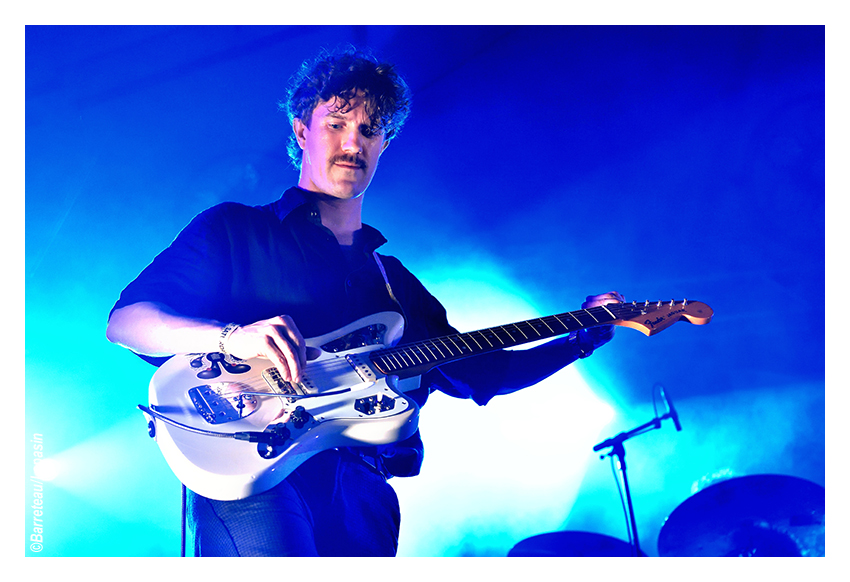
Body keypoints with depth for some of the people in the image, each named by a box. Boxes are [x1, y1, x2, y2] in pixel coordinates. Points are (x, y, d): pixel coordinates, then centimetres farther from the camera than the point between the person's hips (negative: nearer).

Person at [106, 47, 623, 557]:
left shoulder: (397, 280, 26)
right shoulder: (233, 230, 11)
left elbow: (480, 373, 29)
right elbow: (124, 321, 0)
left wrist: (580, 340, 18)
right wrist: (231, 336, -19)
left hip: (361, 486, 6)